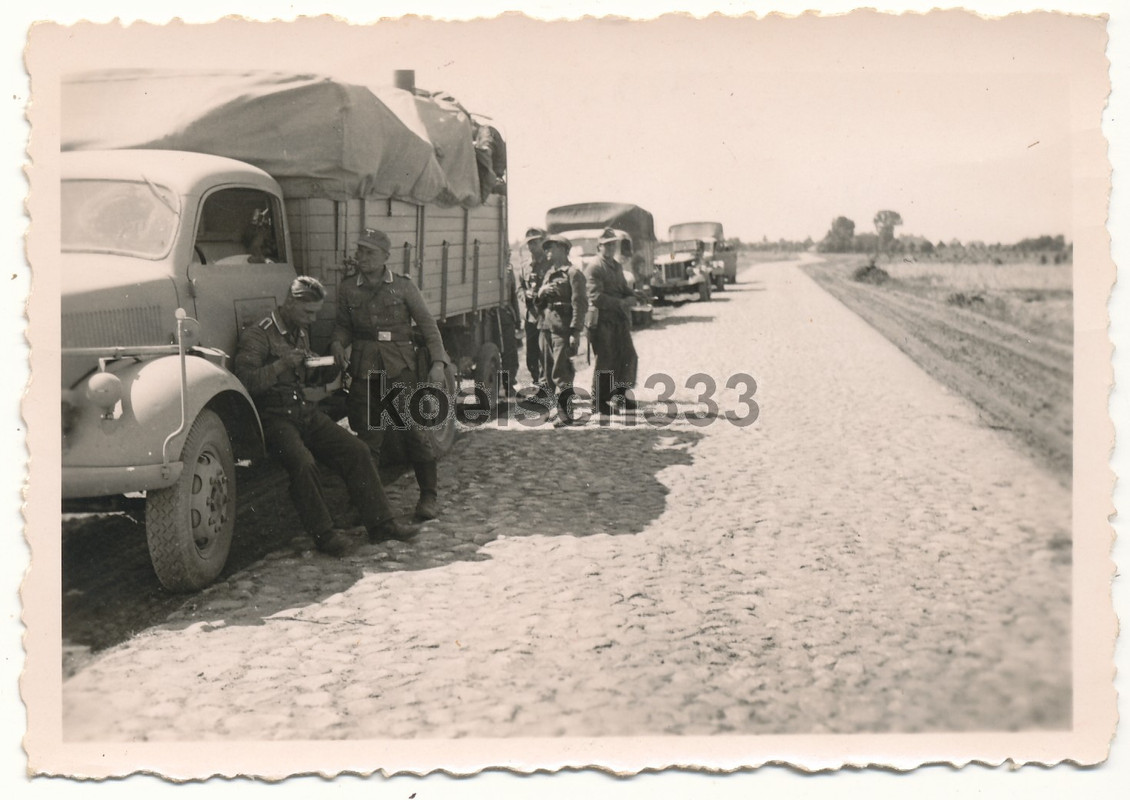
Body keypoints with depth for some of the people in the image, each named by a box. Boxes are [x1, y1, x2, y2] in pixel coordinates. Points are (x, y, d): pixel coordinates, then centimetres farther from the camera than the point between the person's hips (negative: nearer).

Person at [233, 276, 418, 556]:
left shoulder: (301, 332, 18)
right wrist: (282, 364, -24)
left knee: (356, 451, -7)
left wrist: (331, 368, 8)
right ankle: (323, 534, -18)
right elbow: (245, 381, -19)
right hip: (274, 418, -8)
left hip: (305, 412, 8)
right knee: (303, 462, -32)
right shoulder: (257, 336, -8)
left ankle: (380, 522, -2)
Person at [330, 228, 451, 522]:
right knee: (368, 435, 3)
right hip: (364, 368, 2)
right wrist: (337, 344, -6)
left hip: (401, 368, -2)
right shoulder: (348, 288, 9)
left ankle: (429, 495, 8)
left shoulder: (403, 286, 3)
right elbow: (343, 326, 17)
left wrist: (437, 363, -6)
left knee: (415, 430, -5)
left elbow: (428, 326, 4)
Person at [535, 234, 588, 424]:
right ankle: (558, 407, 18)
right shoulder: (548, 273, 20)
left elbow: (578, 304, -12)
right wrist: (541, 293, 0)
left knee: (561, 370, -11)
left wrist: (576, 332, -19)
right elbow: (539, 303, 23)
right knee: (548, 371, 9)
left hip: (562, 326, -8)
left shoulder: (573, 273, -5)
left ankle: (565, 413, -8)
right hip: (546, 324, 8)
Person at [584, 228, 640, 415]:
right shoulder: (594, 269, -8)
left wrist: (628, 301, -6)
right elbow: (596, 297, -18)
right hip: (602, 321, -8)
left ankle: (620, 395, 21)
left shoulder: (617, 267, 19)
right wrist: (619, 303, -16)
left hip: (620, 321, 8)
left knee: (629, 357, 7)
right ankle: (598, 403, 3)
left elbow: (629, 294, 18)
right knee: (605, 361, -6)